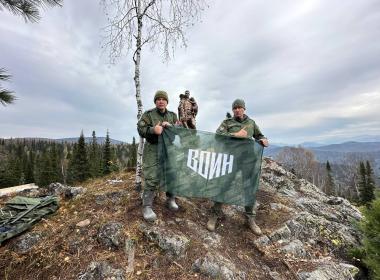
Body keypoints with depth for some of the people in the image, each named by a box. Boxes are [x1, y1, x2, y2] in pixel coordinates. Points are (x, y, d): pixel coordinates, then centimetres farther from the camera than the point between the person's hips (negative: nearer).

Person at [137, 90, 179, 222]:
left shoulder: (172, 115, 12)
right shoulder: (148, 114, 1)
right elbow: (140, 129, -7)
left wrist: (170, 126, -15)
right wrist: (153, 130, -25)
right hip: (153, 150, -4)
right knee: (152, 178, -8)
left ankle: (170, 199, 29)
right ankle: (147, 207, 3)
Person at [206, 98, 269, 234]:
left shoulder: (251, 122, 14)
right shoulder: (227, 122, 4)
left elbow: (259, 136, 24)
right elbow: (218, 135, -11)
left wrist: (264, 140, 1)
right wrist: (236, 135, -19)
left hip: (247, 159, 3)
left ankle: (250, 219, 23)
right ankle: (215, 215, 16)